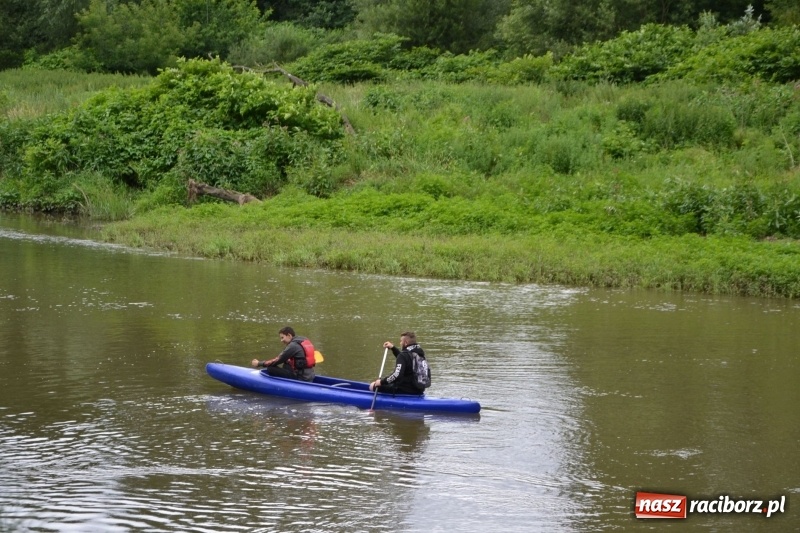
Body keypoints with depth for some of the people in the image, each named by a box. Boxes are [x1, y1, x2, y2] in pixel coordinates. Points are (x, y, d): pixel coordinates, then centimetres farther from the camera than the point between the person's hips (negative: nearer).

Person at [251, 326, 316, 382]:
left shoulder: (293, 345, -12)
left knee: (270, 369, -10)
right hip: (310, 377, 9)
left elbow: (278, 360, -9)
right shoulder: (305, 341, 13)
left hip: (301, 378, -9)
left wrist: (259, 363, -1)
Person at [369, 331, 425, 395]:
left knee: (373, 386, 1)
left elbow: (397, 375, -29)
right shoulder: (420, 352, 8)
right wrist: (393, 348, 29)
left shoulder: (404, 355, -20)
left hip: (405, 391, -9)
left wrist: (382, 382, -18)